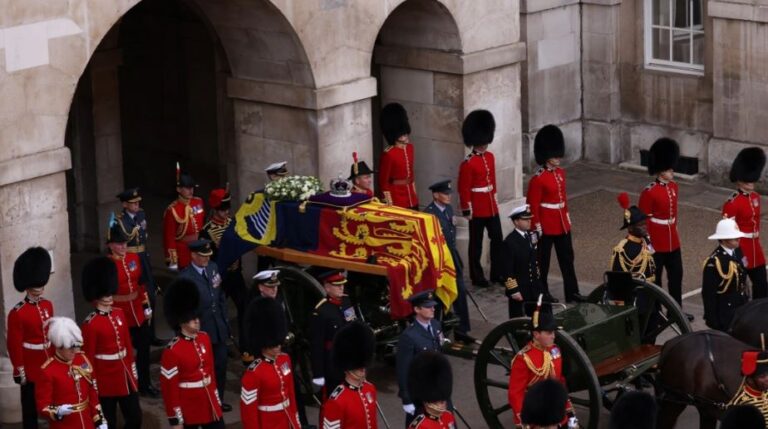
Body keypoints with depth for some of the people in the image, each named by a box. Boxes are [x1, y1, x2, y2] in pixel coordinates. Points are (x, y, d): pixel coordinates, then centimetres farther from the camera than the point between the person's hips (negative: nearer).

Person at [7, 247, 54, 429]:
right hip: (31, 370, -6)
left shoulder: (48, 305, 4)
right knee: (31, 410, 5)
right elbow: (14, 346, -14)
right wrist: (20, 372, -13)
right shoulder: (17, 313, -16)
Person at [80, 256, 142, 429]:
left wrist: (132, 370, 15)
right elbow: (88, 358, -13)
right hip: (106, 382, -7)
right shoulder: (90, 324, -17)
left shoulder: (119, 314, 4)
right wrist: (92, 384, -12)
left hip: (125, 378, 7)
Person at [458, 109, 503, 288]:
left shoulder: (490, 157, 6)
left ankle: (497, 273, 21)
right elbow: (464, 189, -15)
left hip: (491, 206, 7)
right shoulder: (468, 164, -17)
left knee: (497, 239, 10)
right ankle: (477, 277, 13)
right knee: (476, 243, 4)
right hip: (477, 208, -7)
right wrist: (467, 210, -14)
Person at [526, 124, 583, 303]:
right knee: (543, 259, 6)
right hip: (546, 226, -7)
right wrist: (537, 227, -16)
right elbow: (533, 205, -16)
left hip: (562, 224, 7)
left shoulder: (561, 173, 6)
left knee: (567, 258, 9)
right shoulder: (538, 179, -17)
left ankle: (572, 292, 15)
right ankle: (542, 293, 18)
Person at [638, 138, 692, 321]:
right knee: (654, 279, 6)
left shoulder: (674, 187, 4)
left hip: (673, 242, 7)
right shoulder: (649, 192, -19)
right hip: (656, 245, -7)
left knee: (676, 276, 14)